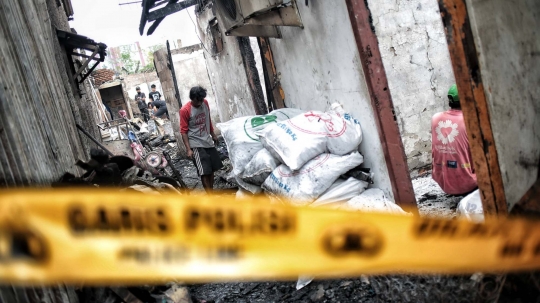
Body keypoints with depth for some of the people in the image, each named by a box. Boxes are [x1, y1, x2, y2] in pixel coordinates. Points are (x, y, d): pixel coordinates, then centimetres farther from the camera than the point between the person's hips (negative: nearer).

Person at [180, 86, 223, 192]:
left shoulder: (205, 103, 0)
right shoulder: (185, 110, -17)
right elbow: (184, 131, -14)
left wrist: (213, 135, 22)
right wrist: (188, 149, -19)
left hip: (208, 141, 6)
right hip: (196, 144, -6)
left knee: (212, 169, 11)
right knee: (205, 172, -9)